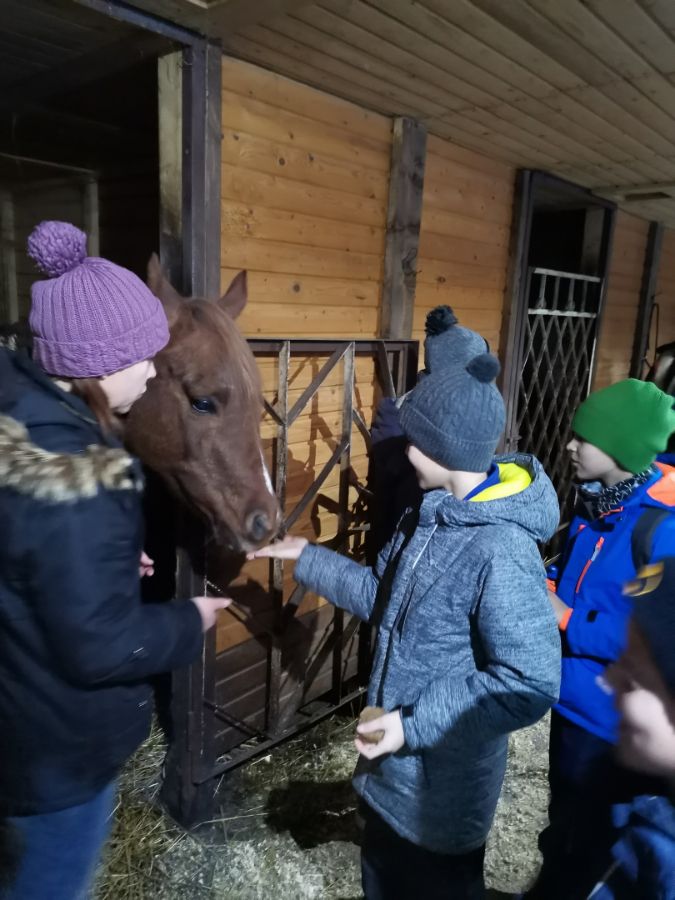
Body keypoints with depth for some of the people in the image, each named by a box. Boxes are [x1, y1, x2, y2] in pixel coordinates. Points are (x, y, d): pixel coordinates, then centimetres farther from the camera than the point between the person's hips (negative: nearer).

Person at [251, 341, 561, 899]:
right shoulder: (433, 513, -4)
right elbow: (385, 597, 6)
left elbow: (532, 686, -30)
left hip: (443, 780, -7)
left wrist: (415, 724, -28)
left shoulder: (502, 551, -32)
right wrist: (308, 558, 3)